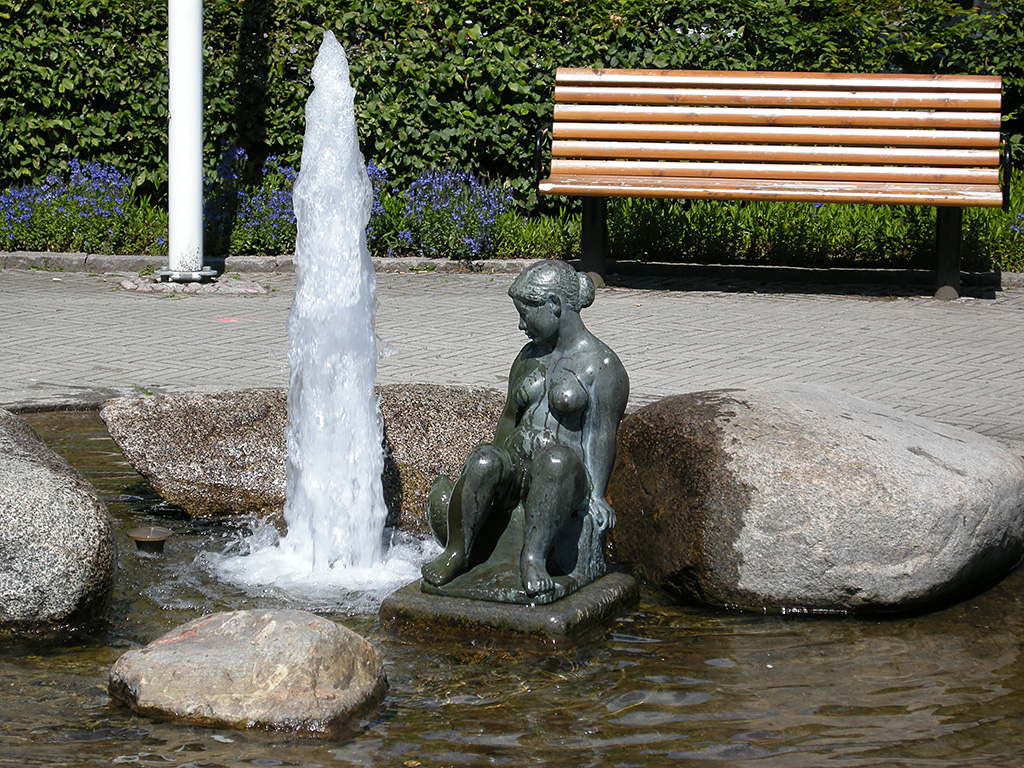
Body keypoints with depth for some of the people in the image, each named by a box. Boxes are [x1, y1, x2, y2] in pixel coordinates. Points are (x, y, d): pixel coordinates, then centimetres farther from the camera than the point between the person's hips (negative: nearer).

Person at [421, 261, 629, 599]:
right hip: (516, 471, 5)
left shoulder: (602, 365, -1)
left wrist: (595, 498, -17)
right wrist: (498, 472, 13)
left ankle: (534, 557, -41)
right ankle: (457, 551, -22)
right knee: (484, 460, -30)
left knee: (557, 458, -40)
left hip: (565, 482, -5)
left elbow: (600, 437, -9)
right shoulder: (529, 356, 19)